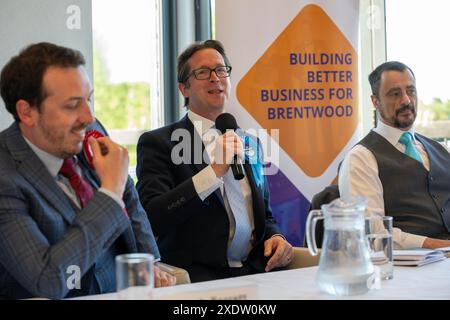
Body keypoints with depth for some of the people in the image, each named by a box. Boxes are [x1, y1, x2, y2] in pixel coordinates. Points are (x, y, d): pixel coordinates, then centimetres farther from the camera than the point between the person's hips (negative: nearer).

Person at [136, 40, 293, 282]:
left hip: (255, 270, 6)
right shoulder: (158, 143, -1)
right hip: (197, 277, -6)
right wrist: (214, 171, -18)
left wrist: (275, 237, 2)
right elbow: (151, 218, -15)